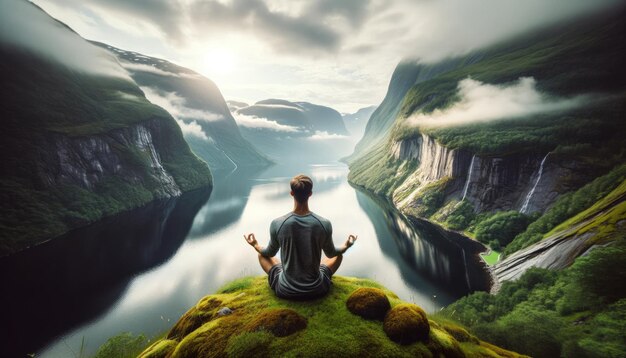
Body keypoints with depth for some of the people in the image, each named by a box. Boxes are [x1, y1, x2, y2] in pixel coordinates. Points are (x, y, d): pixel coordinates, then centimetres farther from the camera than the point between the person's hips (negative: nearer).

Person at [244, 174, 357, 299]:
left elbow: (270, 253, 1)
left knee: (262, 255, 24)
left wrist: (256, 246, 24)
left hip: (286, 291, 0)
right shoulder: (324, 224, -18)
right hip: (317, 290, 1)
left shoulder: (277, 224, -19)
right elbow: (331, 253, 1)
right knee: (339, 254, 25)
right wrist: (346, 246, 23)